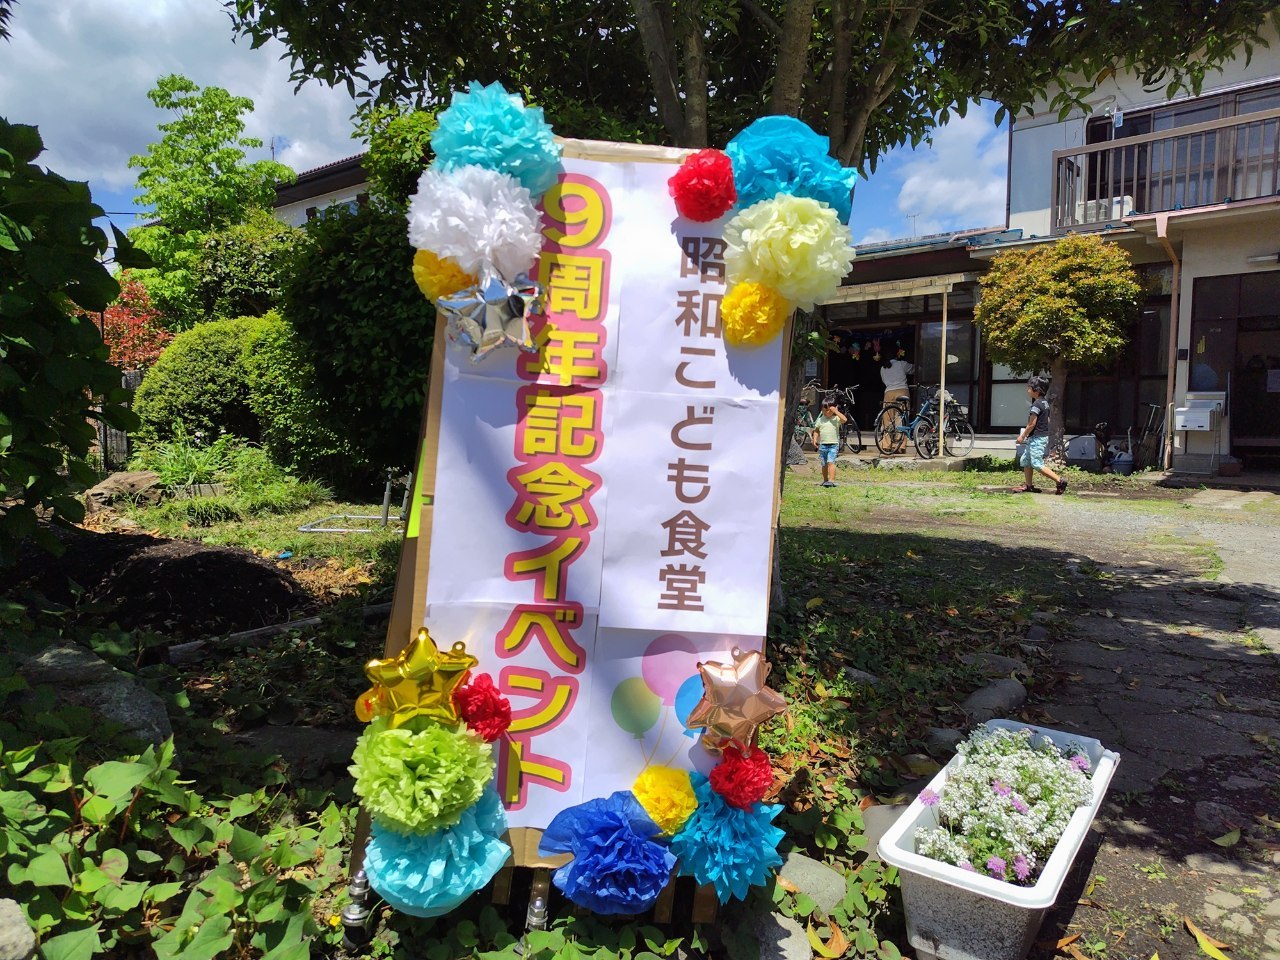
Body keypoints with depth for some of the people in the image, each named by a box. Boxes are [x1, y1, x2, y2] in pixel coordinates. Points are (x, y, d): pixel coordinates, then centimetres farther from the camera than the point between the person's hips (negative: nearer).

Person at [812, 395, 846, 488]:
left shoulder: (836, 419, -4)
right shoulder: (820, 420, 8)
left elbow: (844, 419, -24)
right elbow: (816, 430, 15)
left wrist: (836, 411, -21)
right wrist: (815, 439, 1)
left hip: (833, 445, -5)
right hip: (822, 445, 5)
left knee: (830, 462, -17)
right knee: (824, 464, 12)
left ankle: (831, 480, -21)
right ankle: (825, 480, 25)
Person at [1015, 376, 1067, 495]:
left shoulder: (1037, 404, -18)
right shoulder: (1045, 402, 12)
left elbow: (1032, 424, -18)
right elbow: (1047, 420, 18)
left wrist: (1023, 436, -7)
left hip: (1037, 438, -10)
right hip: (1043, 435, 10)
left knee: (1037, 464, -9)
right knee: (1025, 461, 14)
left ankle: (1060, 481, -9)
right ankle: (1029, 486, 17)